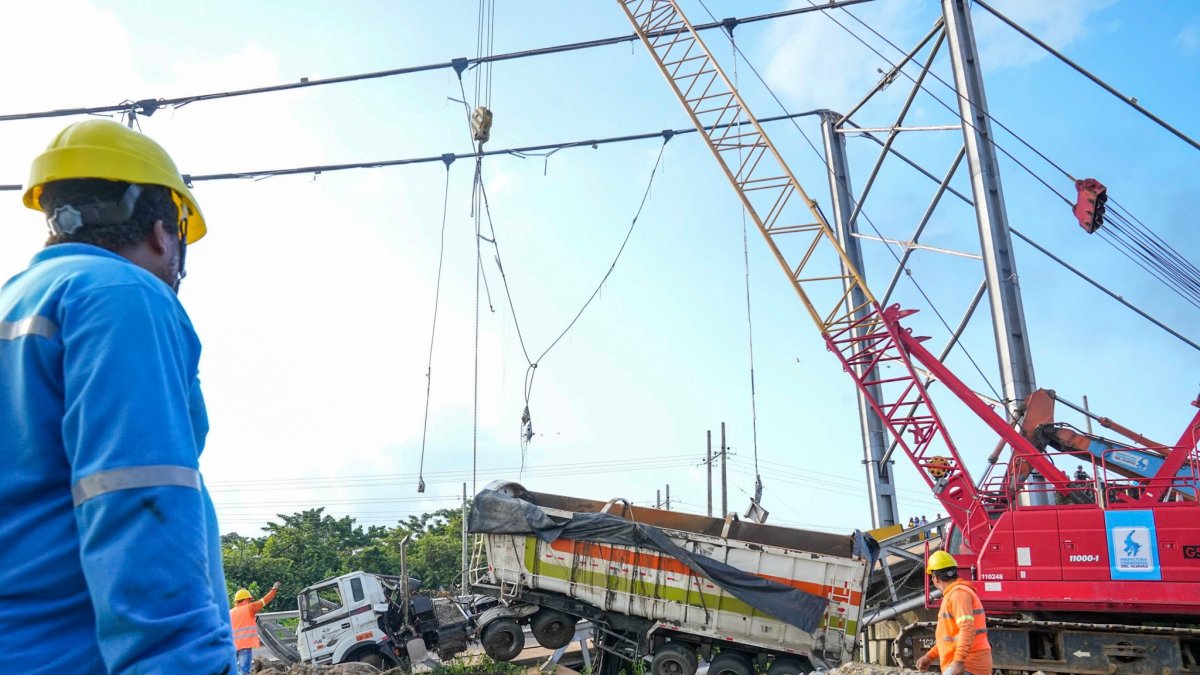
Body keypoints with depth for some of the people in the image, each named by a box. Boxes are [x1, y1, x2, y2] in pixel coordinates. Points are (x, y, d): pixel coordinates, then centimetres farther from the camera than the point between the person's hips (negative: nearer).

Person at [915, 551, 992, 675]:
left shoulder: (958, 593, -12)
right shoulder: (954, 594, 20)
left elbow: (967, 629, -26)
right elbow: (952, 635, 26)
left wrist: (959, 661, -33)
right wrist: (930, 656, 24)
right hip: (974, 665, 10)